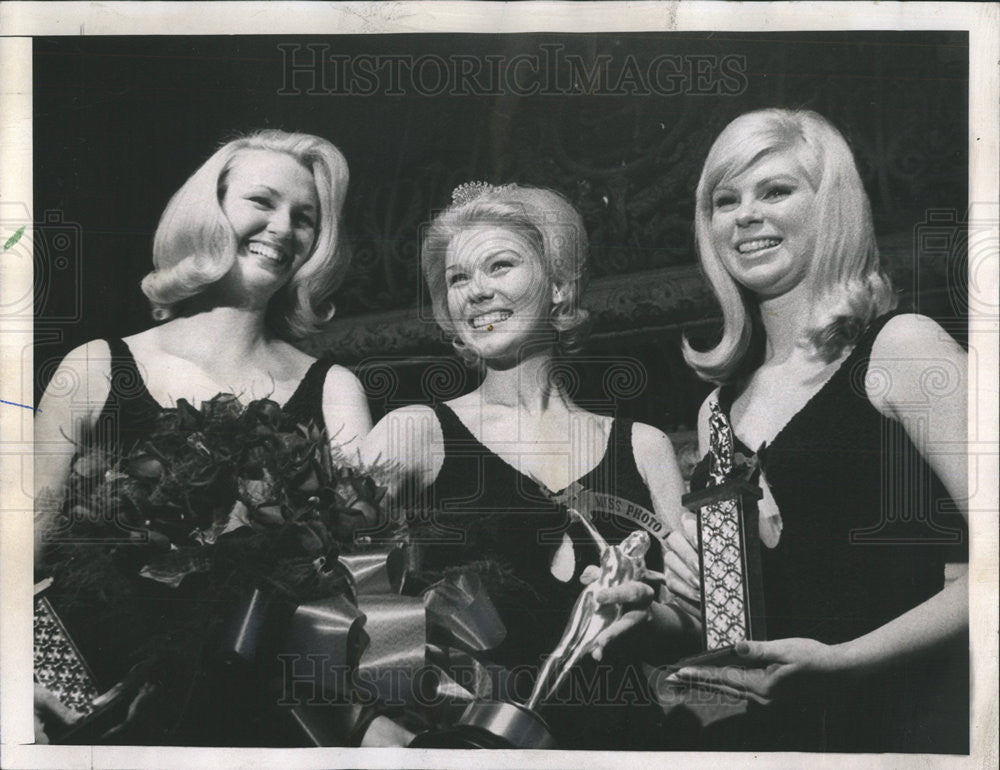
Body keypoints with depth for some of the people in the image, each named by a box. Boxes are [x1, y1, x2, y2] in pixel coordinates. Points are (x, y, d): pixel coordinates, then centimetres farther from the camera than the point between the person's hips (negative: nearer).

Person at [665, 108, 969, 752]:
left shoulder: (903, 348, -2)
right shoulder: (721, 407, 14)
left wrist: (841, 659, -16)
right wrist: (690, 584, 4)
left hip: (903, 715, -4)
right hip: (771, 724, 5)